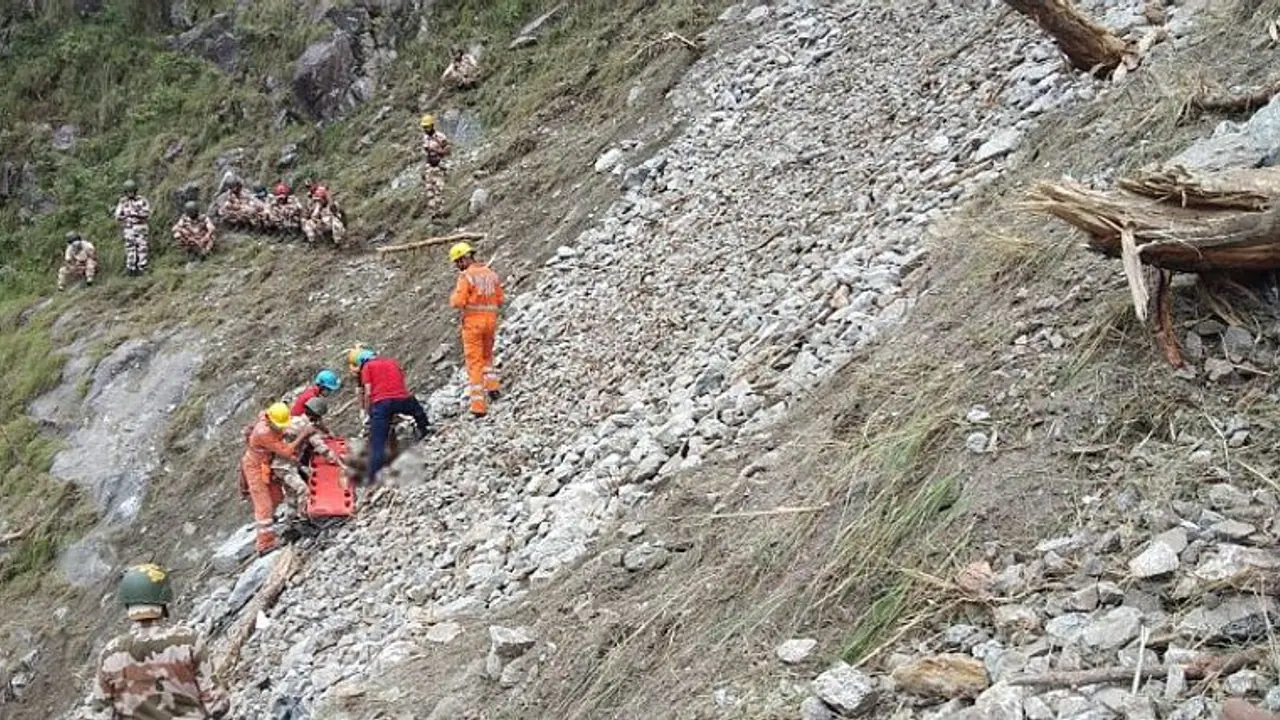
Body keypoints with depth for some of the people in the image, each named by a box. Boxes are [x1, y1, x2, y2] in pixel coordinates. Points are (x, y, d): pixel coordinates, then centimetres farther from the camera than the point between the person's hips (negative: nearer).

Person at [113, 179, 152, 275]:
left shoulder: (142, 200, -1)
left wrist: (136, 215, -21)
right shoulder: (123, 202, 7)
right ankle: (130, 268, 2)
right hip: (128, 229, 2)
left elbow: (147, 215, -6)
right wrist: (125, 216, -18)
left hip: (140, 228, -2)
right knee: (129, 249, -1)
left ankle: (141, 268, -3)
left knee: (141, 248, -6)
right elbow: (118, 217, 5)